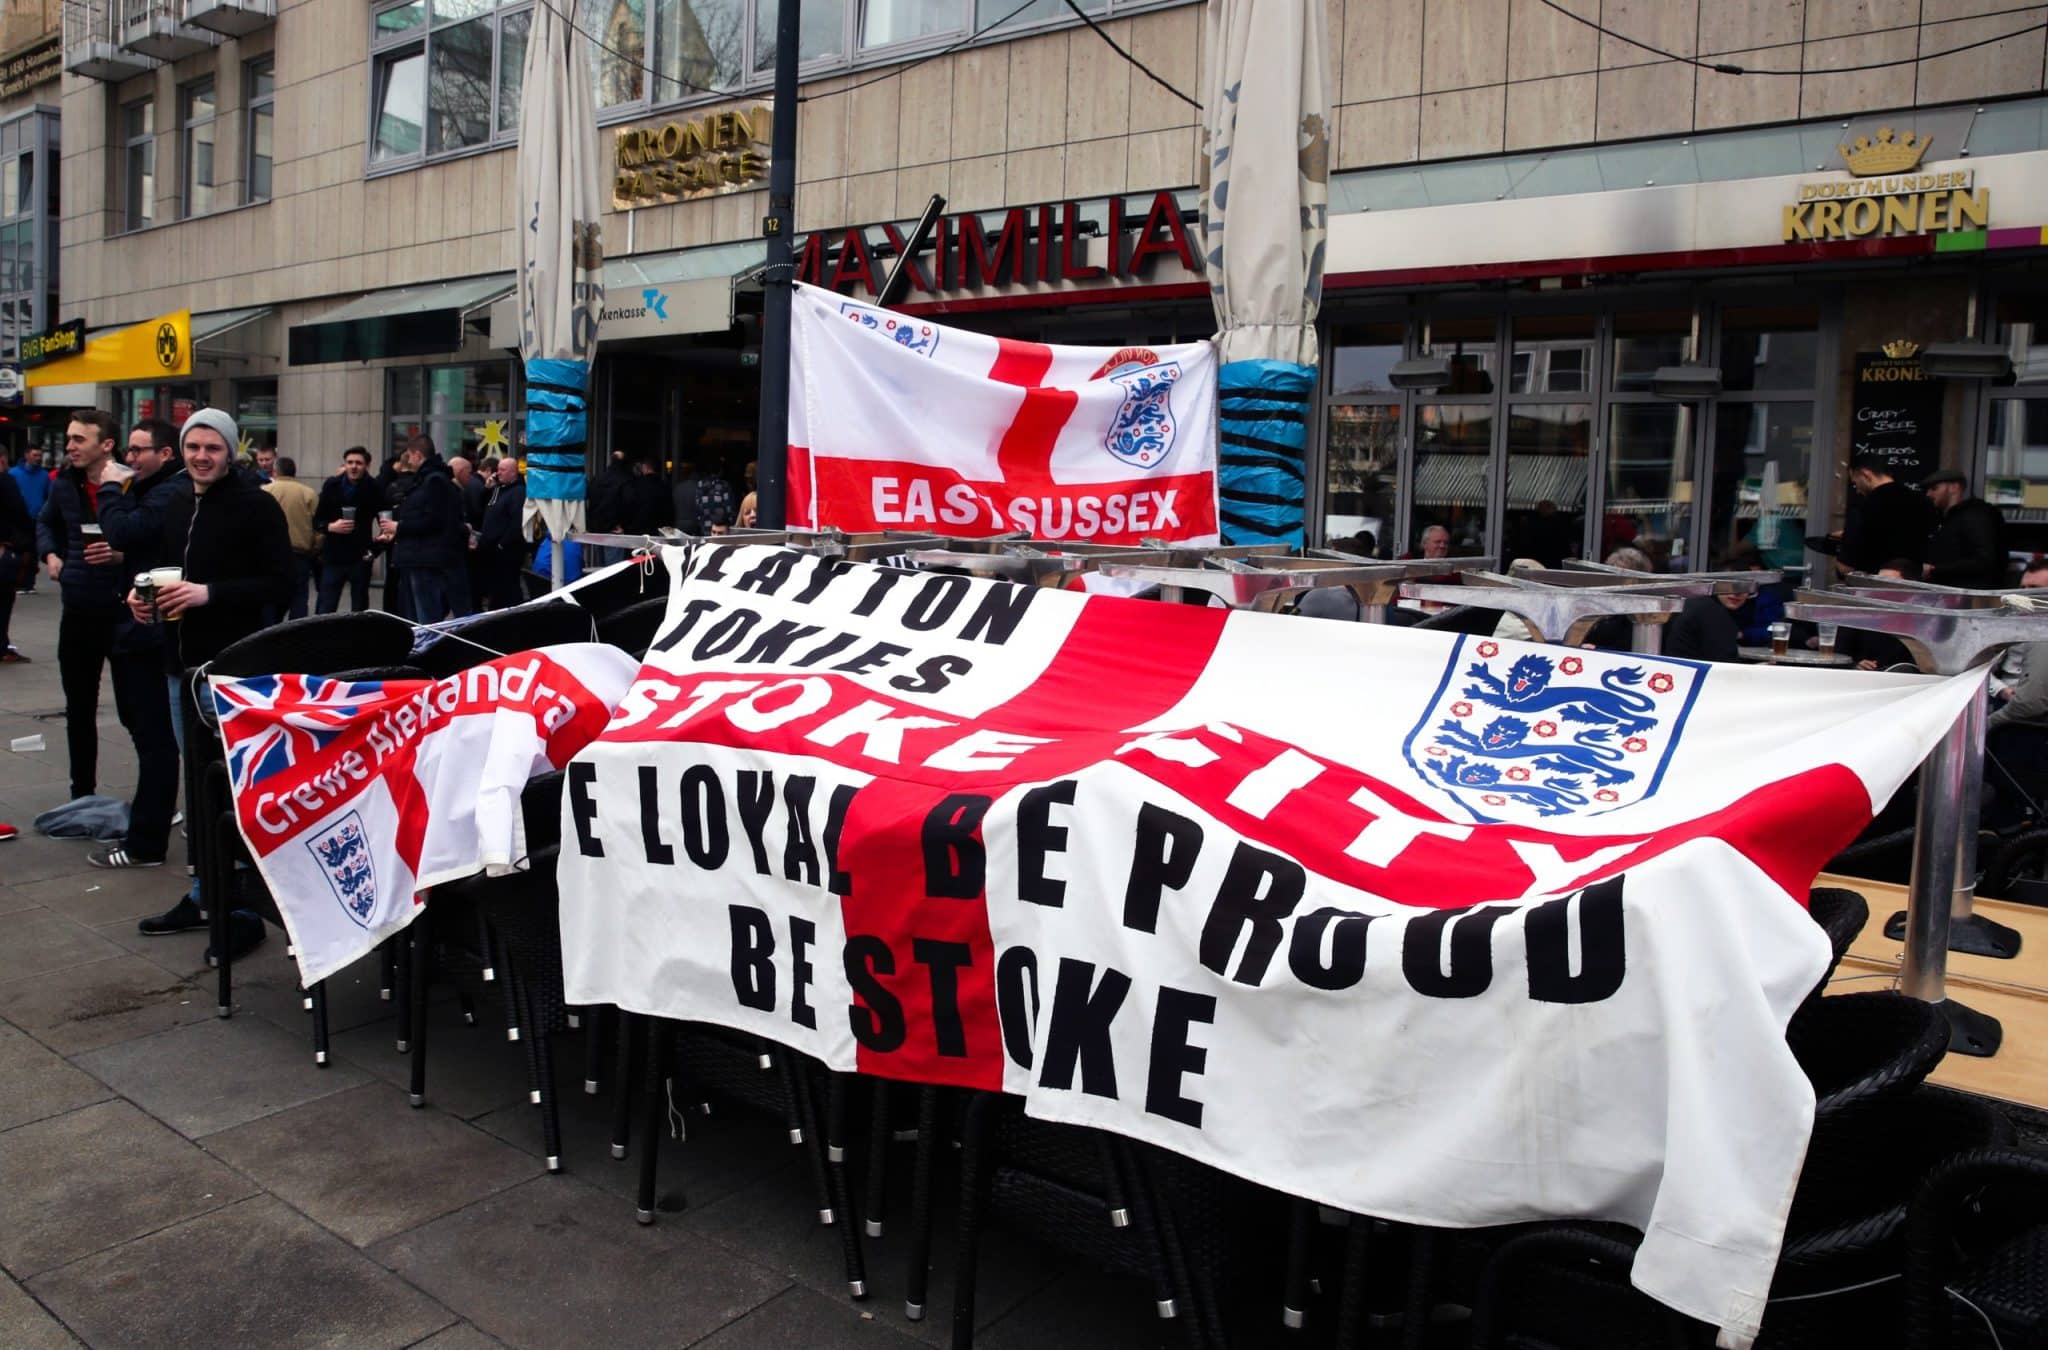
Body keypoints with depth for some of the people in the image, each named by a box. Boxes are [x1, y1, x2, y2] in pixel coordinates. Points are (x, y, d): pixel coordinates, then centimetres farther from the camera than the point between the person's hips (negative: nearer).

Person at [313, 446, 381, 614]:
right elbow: (317, 520, 7)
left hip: (360, 558, -1)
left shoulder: (374, 488, -3)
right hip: (333, 557, 1)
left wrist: (376, 547, -11)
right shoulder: (332, 486, 3)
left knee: (360, 611, 6)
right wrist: (331, 527, -14)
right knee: (324, 611, -1)